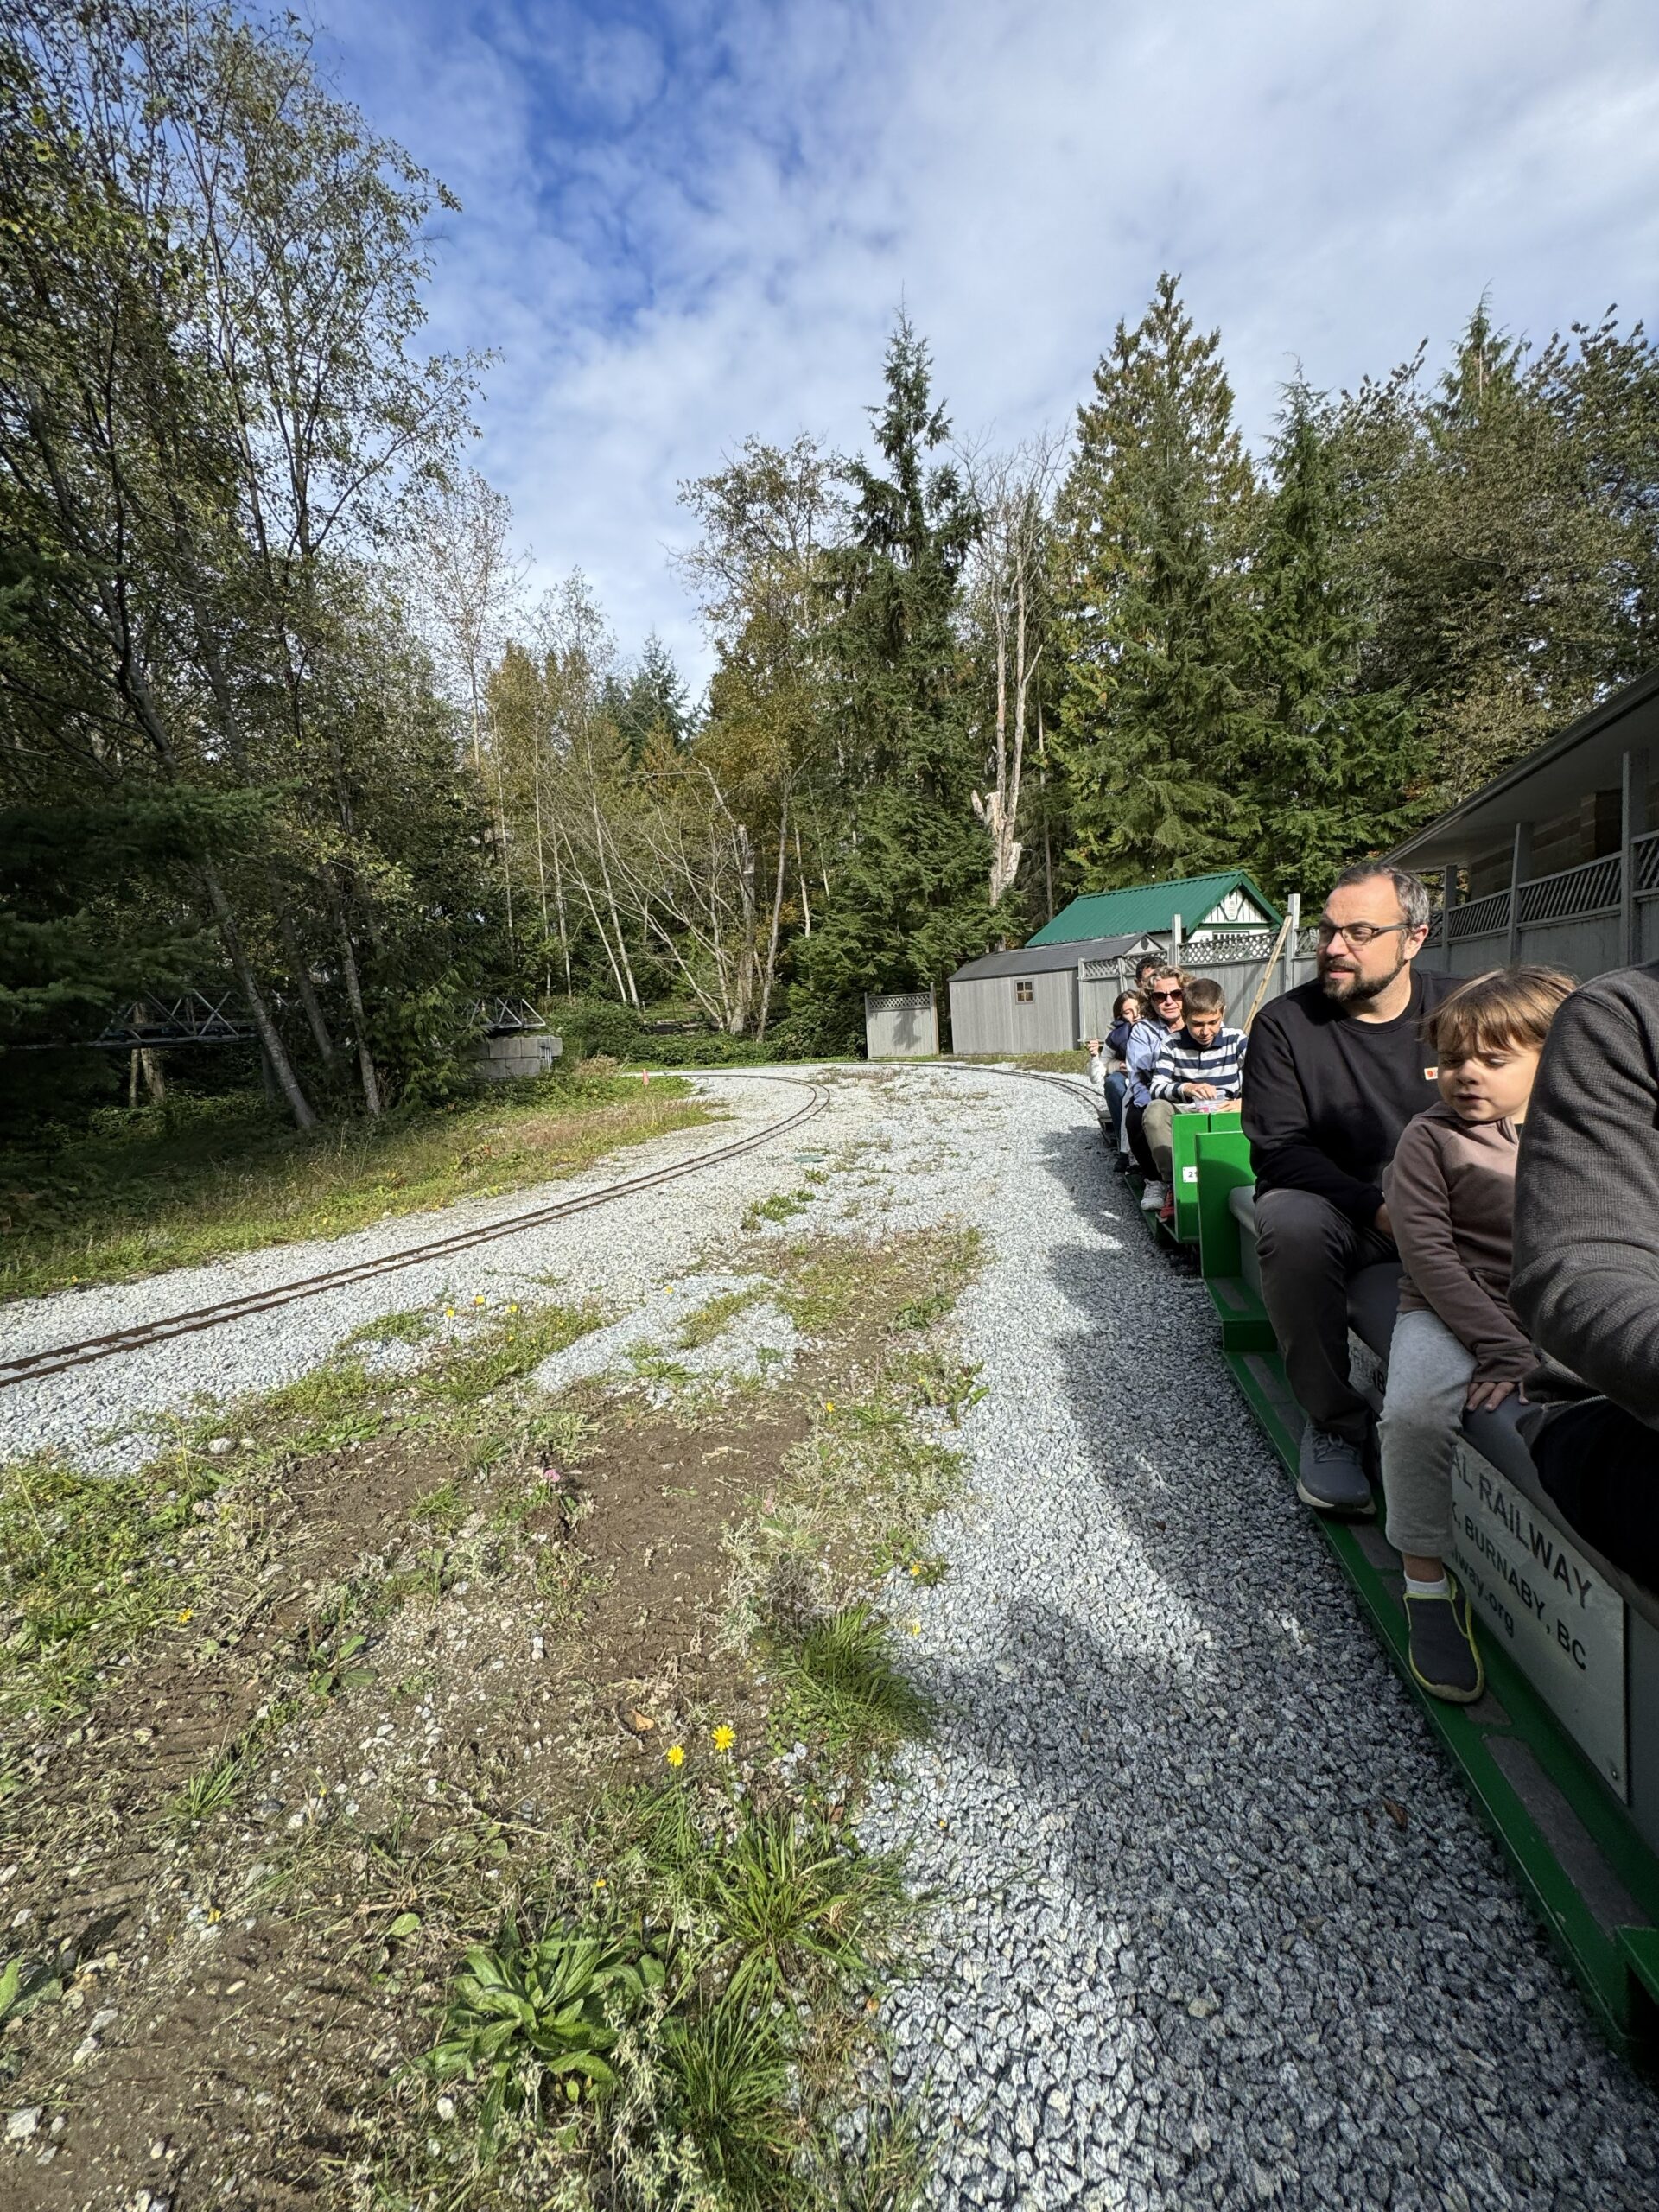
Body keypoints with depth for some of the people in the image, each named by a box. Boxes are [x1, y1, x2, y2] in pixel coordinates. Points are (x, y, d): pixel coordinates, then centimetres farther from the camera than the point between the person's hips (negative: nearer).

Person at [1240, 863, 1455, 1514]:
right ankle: (1333, 1421, -14)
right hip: (1330, 1203, -2)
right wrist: (1375, 1208, -22)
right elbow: (1277, 1150, -10)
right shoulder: (1284, 1023, -6)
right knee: (1292, 1227, -35)